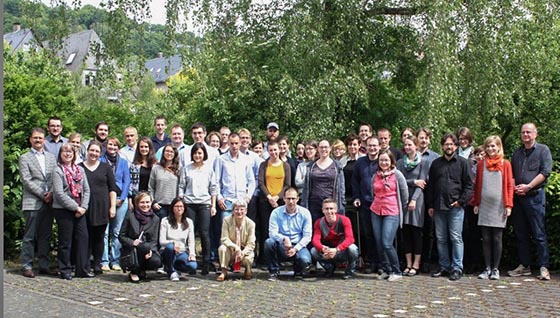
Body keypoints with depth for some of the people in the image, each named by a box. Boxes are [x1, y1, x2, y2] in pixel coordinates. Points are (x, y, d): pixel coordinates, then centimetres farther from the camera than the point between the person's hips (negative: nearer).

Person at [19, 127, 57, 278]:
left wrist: (51, 193, -6)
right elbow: (26, 180, -6)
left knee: (46, 236, 8)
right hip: (32, 202, -4)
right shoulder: (24, 158, 2)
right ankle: (27, 266, 5)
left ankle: (44, 265, 14)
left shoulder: (51, 157, 16)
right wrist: (42, 195, -11)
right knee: (30, 236, -1)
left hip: (49, 202, 4)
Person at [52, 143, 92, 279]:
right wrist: (76, 208, -14)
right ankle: (65, 270, 12)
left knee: (83, 238, 2)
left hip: (80, 210, 5)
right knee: (66, 241, 1)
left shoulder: (80, 169, 12)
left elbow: (86, 189, 10)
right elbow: (59, 194, -13)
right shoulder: (58, 171, -6)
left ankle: (83, 269, 10)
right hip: (63, 210, -5)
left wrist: (83, 207, -4)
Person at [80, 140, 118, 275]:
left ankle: (97, 264, 11)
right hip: (85, 208, 0)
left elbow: (112, 188, 7)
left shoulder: (106, 167, 9)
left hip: (102, 207, 0)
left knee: (99, 237, 3)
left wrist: (113, 206, 0)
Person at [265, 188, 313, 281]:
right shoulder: (276, 213, -2)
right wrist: (284, 238, -32)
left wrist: (295, 249, -17)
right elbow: (272, 233, -11)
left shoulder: (305, 213, -1)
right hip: (281, 247, 1)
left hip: (298, 246, 0)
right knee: (269, 242, -30)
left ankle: (298, 271, 10)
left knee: (305, 261, -32)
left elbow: (307, 236, -3)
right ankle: (274, 271, -7)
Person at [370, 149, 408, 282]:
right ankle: (386, 270, 17)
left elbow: (404, 193, 1)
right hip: (376, 212, 5)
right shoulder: (375, 176, 10)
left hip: (392, 212, -5)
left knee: (387, 243, -14)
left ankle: (397, 272, 1)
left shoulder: (397, 174, -3)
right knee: (379, 244, 3)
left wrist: (402, 209, 8)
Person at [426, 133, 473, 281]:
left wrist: (461, 201, -9)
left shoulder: (463, 163, 4)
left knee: (456, 238, -5)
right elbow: (430, 186, 16)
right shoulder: (436, 163, 15)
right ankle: (444, 267, 15)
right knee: (440, 238, 7)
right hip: (438, 207, 4)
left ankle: (457, 268, 1)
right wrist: (430, 205, 10)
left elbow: (469, 185, 1)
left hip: (455, 207, -4)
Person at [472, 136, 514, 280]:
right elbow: (477, 185, 11)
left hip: (499, 207, -2)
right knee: (486, 239, 4)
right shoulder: (481, 164, 8)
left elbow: (509, 185, 1)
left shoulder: (505, 164, 2)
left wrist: (508, 205, -5)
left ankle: (495, 269, 9)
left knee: (497, 238, 2)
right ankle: (487, 268, 10)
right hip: (484, 207, 2)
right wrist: (476, 203, 7)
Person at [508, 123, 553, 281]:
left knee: (539, 234, -6)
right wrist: (514, 187, -1)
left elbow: (545, 172, -8)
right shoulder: (517, 153, 18)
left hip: (535, 196, -5)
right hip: (518, 197, 6)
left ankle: (543, 267, -3)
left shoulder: (543, 150, 2)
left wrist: (528, 187, -14)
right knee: (521, 233, 8)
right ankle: (524, 266, 15)